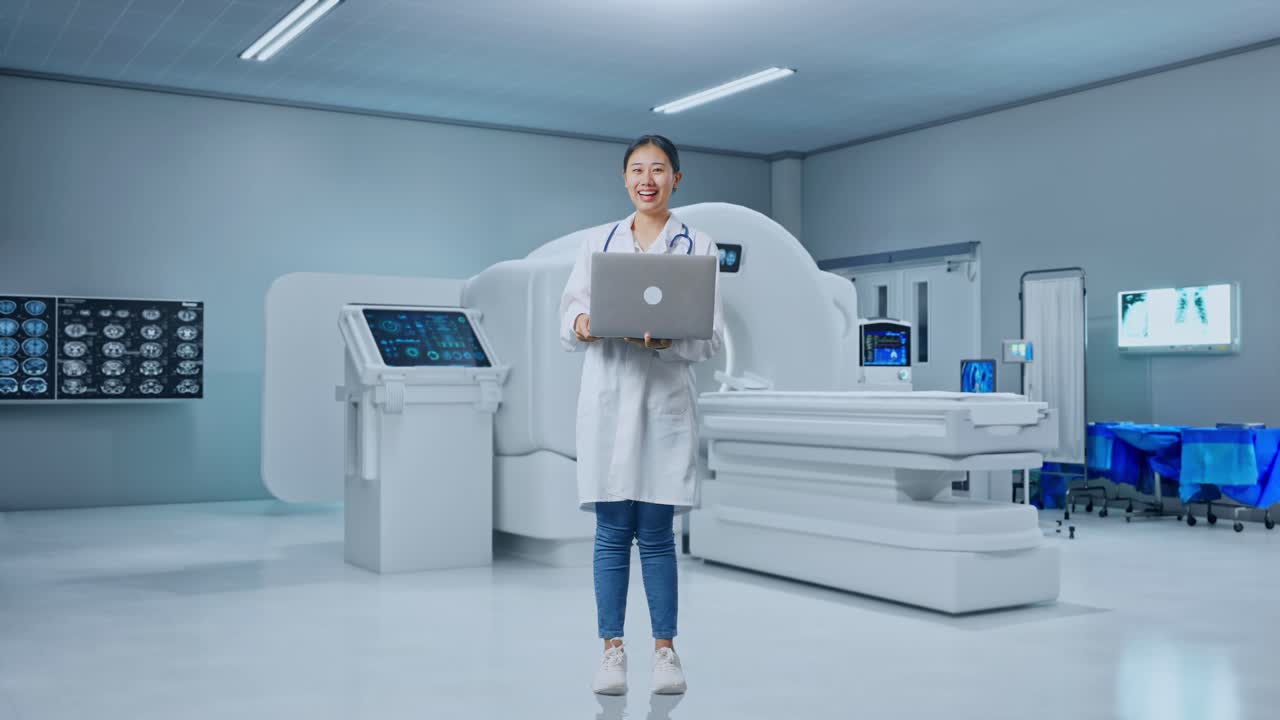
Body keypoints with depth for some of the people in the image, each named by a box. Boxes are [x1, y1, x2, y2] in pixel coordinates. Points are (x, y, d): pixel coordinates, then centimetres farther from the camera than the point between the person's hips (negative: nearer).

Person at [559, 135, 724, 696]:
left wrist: (665, 340, -20)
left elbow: (712, 339, -1)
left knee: (656, 533, 2)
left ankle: (665, 649, 15)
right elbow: (567, 319, 7)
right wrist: (582, 326, -16)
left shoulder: (698, 247, 5)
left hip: (665, 401, -2)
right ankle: (612, 650, 12)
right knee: (612, 532, 3)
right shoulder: (598, 245, 12)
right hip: (607, 398, 2)